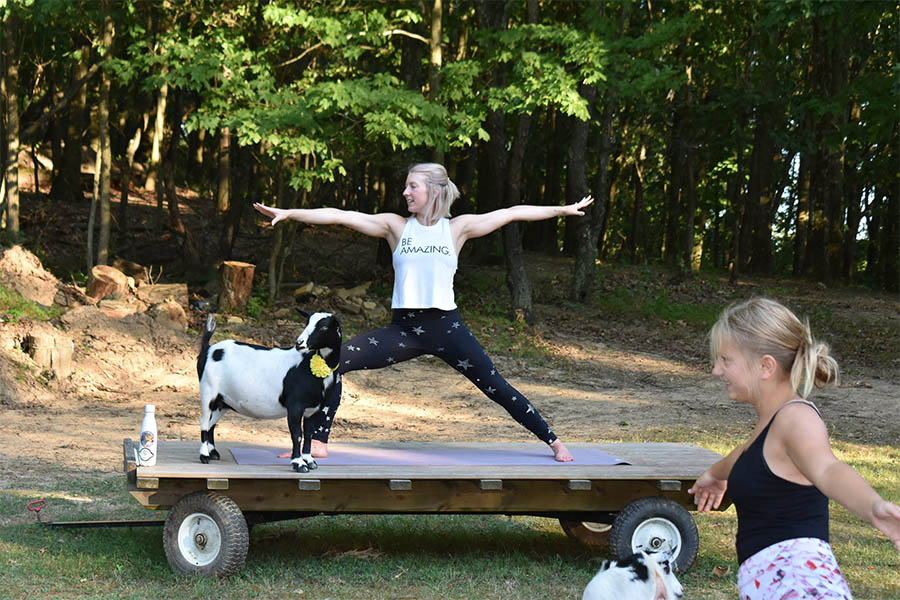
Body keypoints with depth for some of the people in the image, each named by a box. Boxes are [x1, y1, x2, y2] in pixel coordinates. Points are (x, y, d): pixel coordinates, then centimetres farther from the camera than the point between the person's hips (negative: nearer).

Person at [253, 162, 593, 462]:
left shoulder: (457, 228, 4)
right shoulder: (396, 226, 5)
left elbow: (512, 213, 5)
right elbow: (341, 217, -2)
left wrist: (562, 210, 5)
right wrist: (289, 213, -8)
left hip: (445, 327, -1)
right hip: (403, 328, 1)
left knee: (496, 388, 0)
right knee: (335, 361, -13)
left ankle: (553, 442, 16)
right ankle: (318, 443, -5)